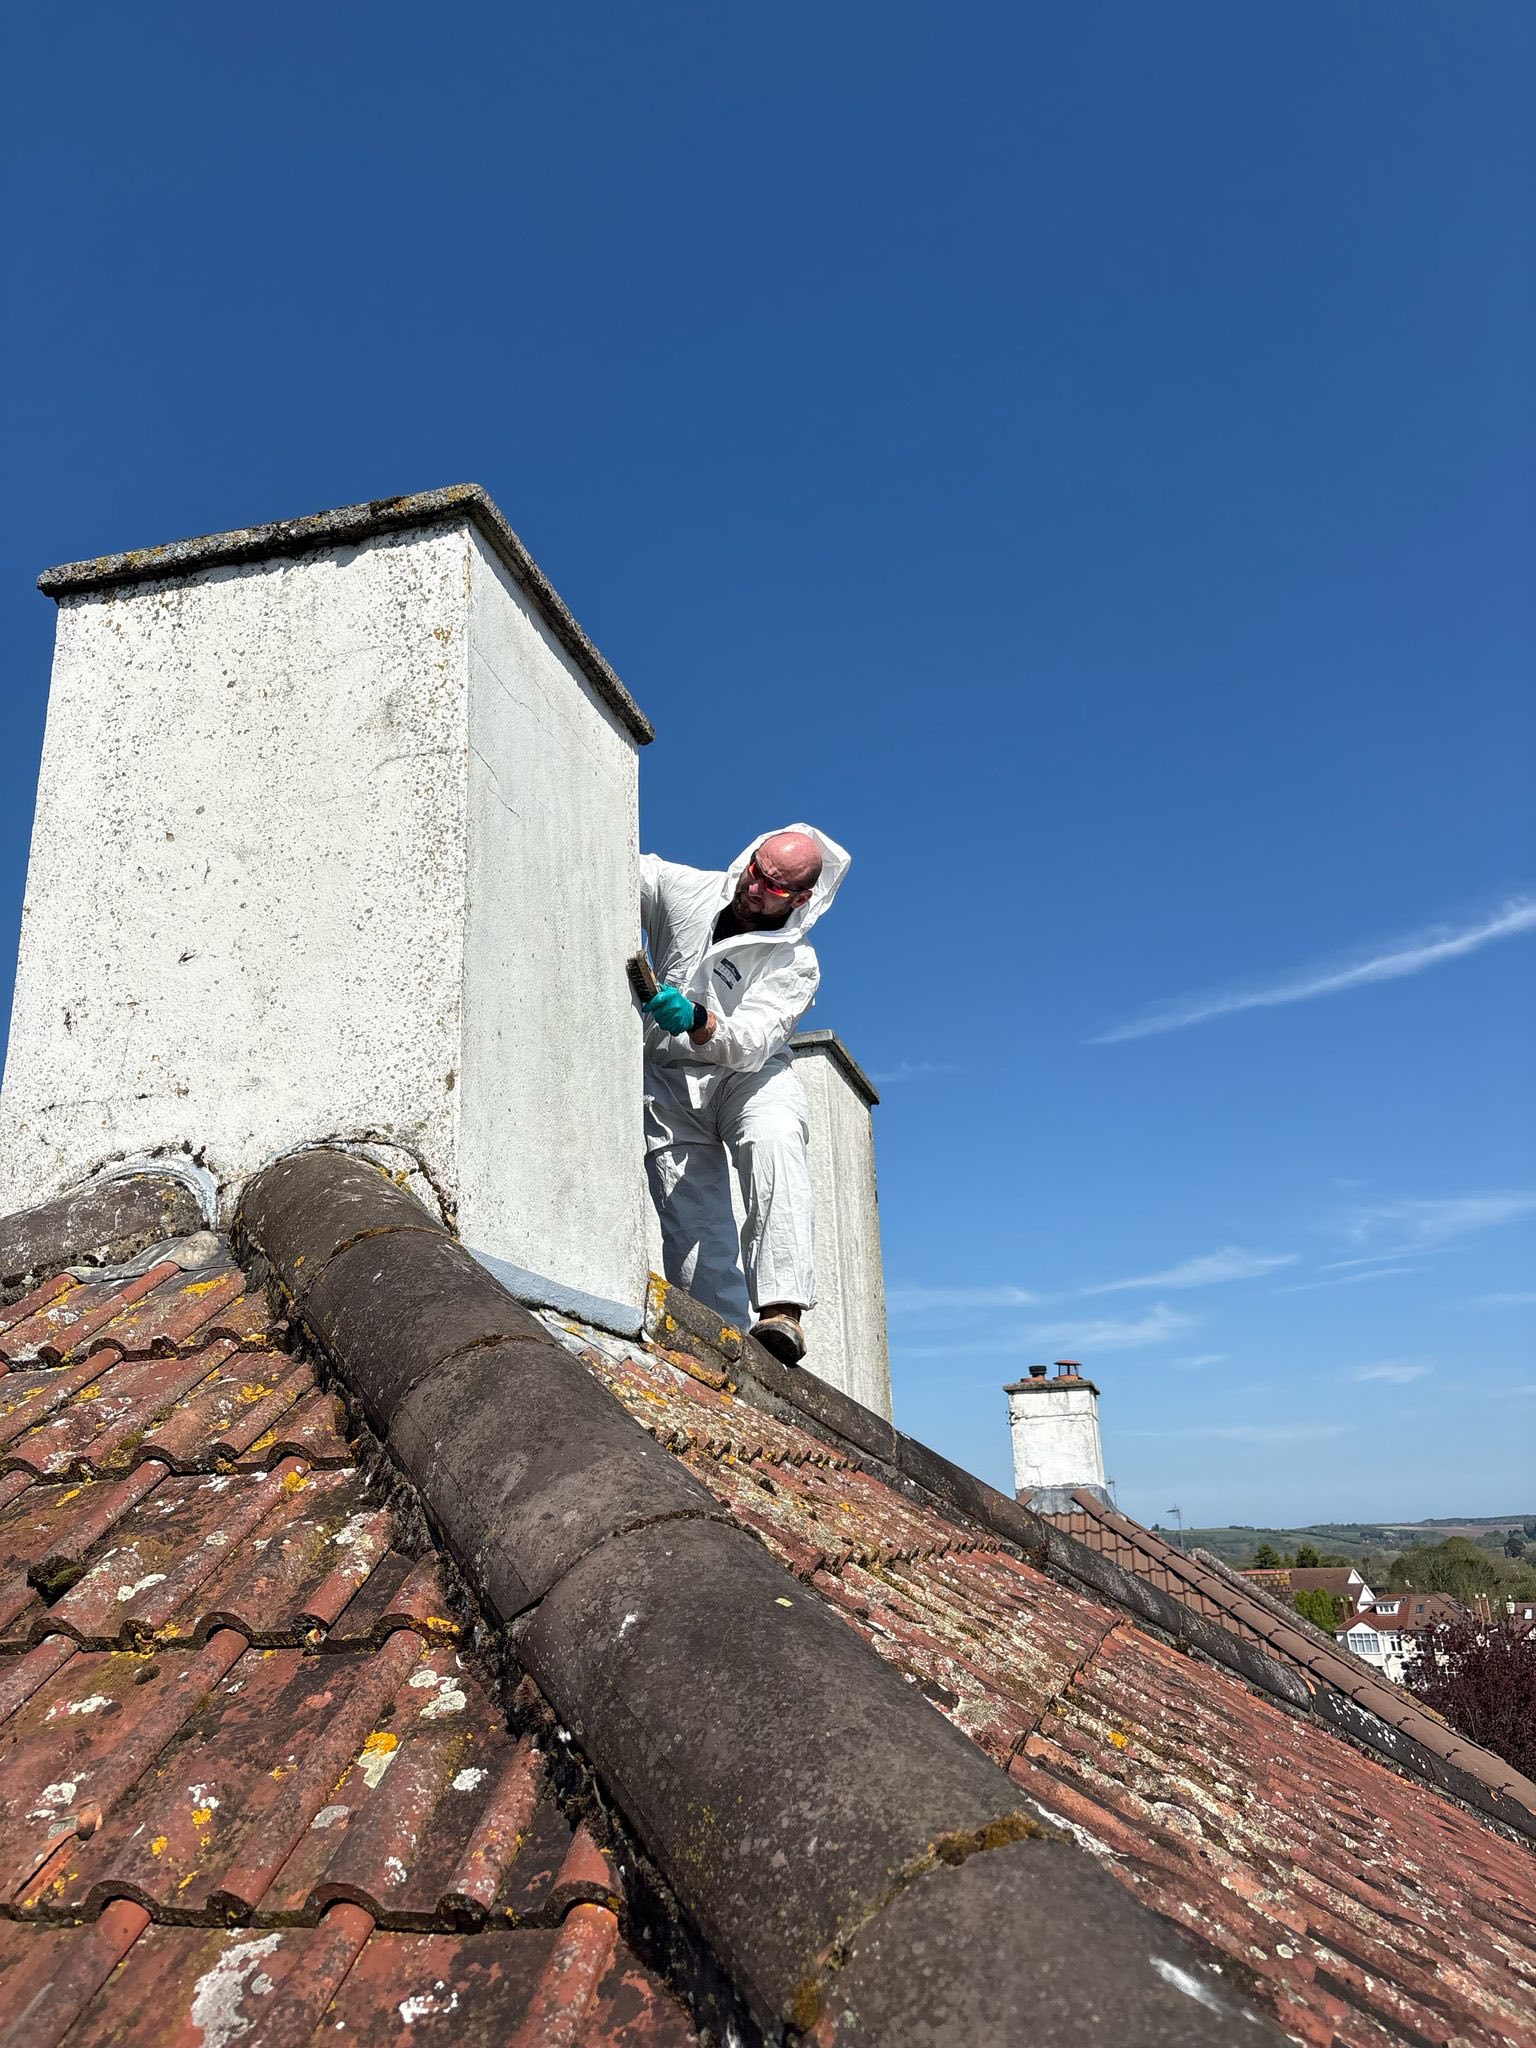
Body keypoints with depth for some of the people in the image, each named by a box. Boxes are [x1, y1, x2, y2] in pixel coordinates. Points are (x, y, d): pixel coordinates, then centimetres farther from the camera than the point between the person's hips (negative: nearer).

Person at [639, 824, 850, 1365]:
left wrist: (697, 1022, -41)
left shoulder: (796, 963, -9)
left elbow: (751, 1045, -21)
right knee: (692, 1231, -10)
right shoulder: (680, 888, -1)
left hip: (750, 1074, -2)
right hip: (668, 1081, 2)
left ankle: (781, 1310, -43)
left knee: (775, 1137, -35)